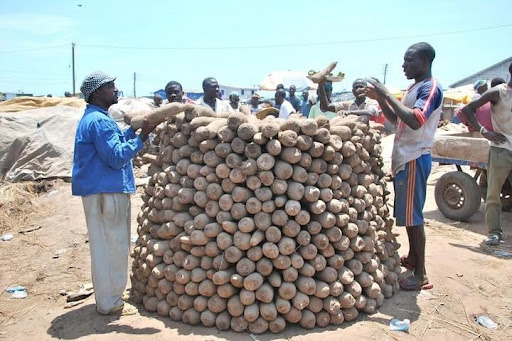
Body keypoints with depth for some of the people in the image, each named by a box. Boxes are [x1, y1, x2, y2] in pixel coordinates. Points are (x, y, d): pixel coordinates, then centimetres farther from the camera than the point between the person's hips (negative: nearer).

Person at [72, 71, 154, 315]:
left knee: (106, 245, 17)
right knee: (111, 246, -2)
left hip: (102, 190, 11)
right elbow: (116, 157, -22)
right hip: (106, 192, -11)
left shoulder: (93, 118, 17)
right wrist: (142, 137, -23)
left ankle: (107, 296, 29)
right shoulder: (99, 121, -17)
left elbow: (113, 145, 22)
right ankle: (109, 302, 9)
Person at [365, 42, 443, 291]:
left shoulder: (431, 88, -13)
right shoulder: (415, 88, 16)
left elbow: (415, 121, -28)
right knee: (406, 214, 17)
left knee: (412, 216, -7)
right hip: (403, 158, 10)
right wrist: (380, 98, 7)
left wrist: (387, 95, -22)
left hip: (415, 159, -10)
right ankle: (412, 258, 32)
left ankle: (420, 274, 0)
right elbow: (396, 119, 21)